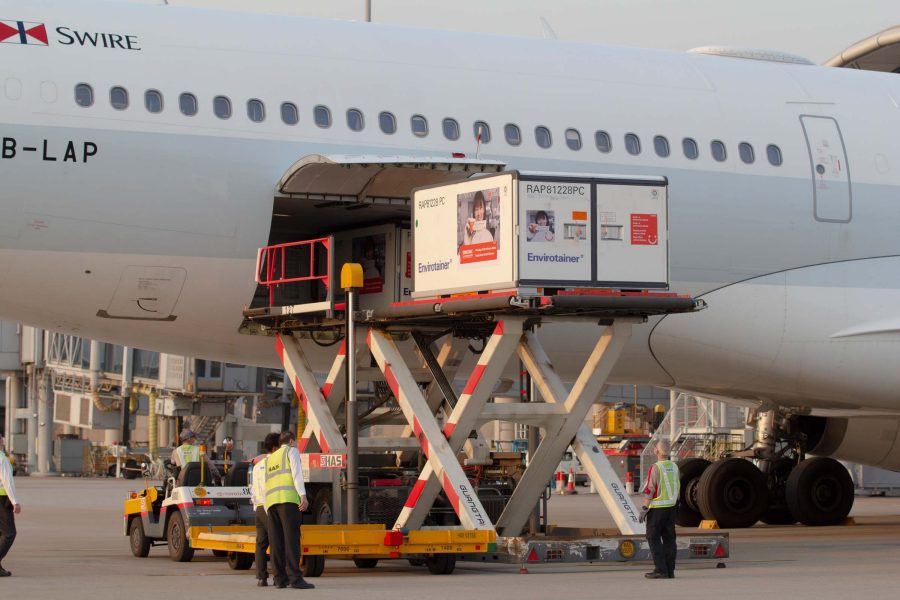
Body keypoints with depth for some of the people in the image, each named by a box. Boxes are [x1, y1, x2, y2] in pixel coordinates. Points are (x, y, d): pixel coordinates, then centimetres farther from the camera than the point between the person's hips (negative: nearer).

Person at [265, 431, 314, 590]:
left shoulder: (270, 459, 30)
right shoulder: (292, 451, 10)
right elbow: (296, 472, -7)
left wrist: (267, 513, 30)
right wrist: (303, 496, -17)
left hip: (271, 502, 7)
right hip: (288, 499, -7)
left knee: (276, 541, 6)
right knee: (291, 538, -13)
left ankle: (280, 578, -1)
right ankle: (295, 578, -21)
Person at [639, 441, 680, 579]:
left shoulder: (655, 467, -16)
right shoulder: (674, 467, 6)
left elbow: (649, 490, -18)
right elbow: (677, 489, 12)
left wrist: (644, 509, -14)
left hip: (657, 507, -7)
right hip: (671, 506, 7)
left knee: (653, 537, -1)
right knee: (668, 538, 7)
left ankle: (660, 570, -8)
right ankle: (669, 570, 6)